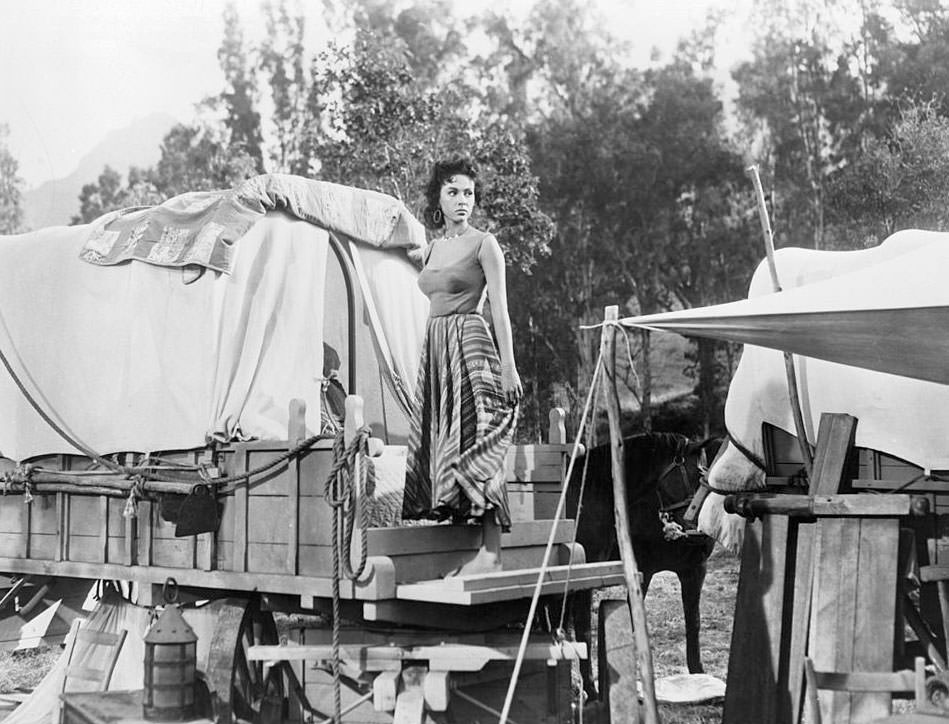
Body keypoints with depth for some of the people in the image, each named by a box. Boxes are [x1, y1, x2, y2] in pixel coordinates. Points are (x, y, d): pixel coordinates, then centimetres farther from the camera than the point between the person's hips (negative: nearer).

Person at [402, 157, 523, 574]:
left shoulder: (484, 244, -1)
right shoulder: (432, 250, 17)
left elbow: (499, 308, -7)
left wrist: (508, 366, -14)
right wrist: (427, 361, 14)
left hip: (471, 346, -7)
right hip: (435, 349, 7)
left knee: (476, 446, -10)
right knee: (442, 444, 2)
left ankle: (490, 553, -8)